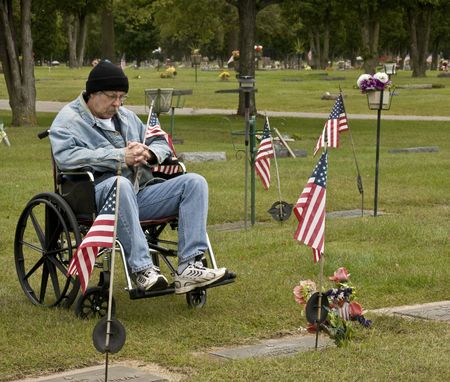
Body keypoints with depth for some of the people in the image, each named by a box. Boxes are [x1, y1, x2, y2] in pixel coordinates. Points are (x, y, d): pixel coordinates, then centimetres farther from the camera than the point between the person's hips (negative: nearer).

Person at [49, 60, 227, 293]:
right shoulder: (68, 120, 4)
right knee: (120, 183, -42)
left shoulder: (126, 116, 26)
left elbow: (162, 144, 28)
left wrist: (148, 153, 1)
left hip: (138, 195, 7)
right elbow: (66, 156, -16)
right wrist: (121, 156, -19)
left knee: (194, 182, -13)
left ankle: (189, 267, -27)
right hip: (97, 195, -7)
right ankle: (141, 269, -42)